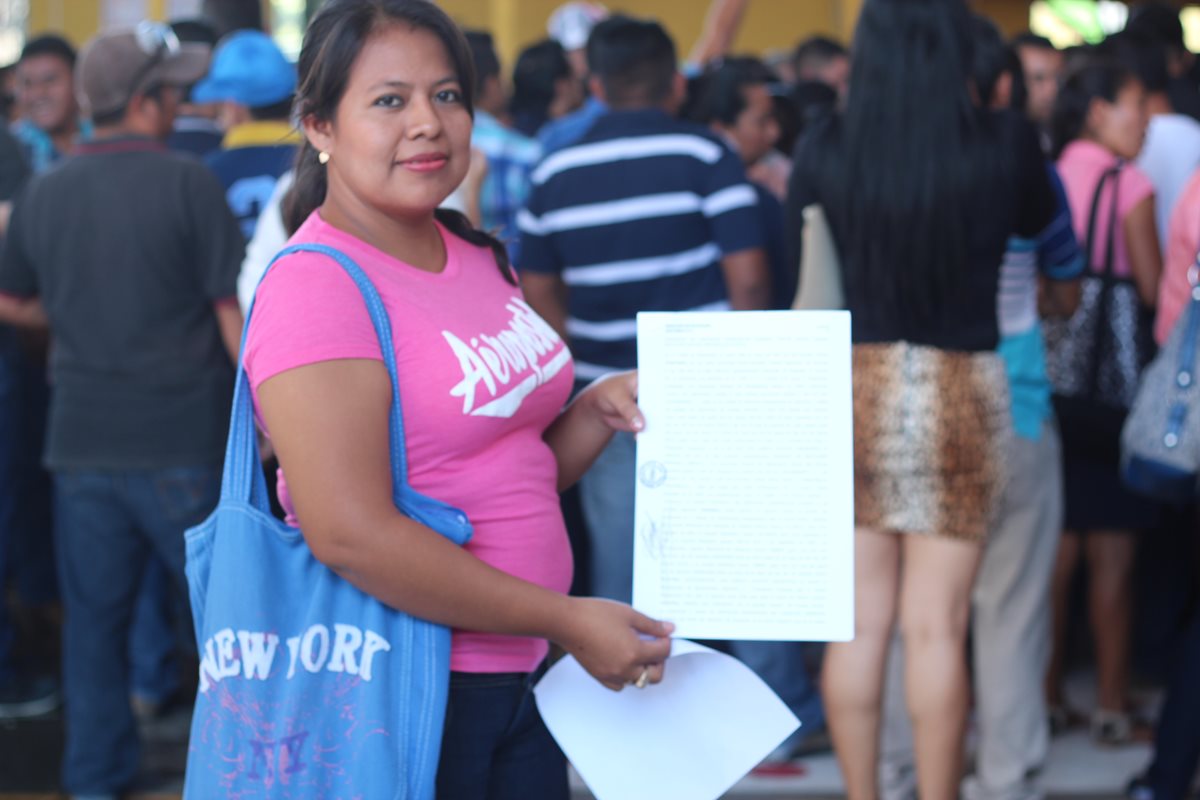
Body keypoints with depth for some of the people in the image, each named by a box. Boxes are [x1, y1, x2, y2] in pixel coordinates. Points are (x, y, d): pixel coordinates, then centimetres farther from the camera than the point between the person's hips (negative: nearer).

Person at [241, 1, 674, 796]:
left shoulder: (478, 258, 11)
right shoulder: (315, 284, -15)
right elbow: (350, 534, -23)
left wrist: (601, 409, 0)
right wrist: (567, 621, -20)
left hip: (515, 677, 8)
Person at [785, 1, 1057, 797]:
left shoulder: (826, 148, -6)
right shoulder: (1005, 145, -8)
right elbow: (1041, 223, 12)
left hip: (852, 388, 2)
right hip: (962, 394, -2)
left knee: (860, 618, 9)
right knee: (936, 624, 3)